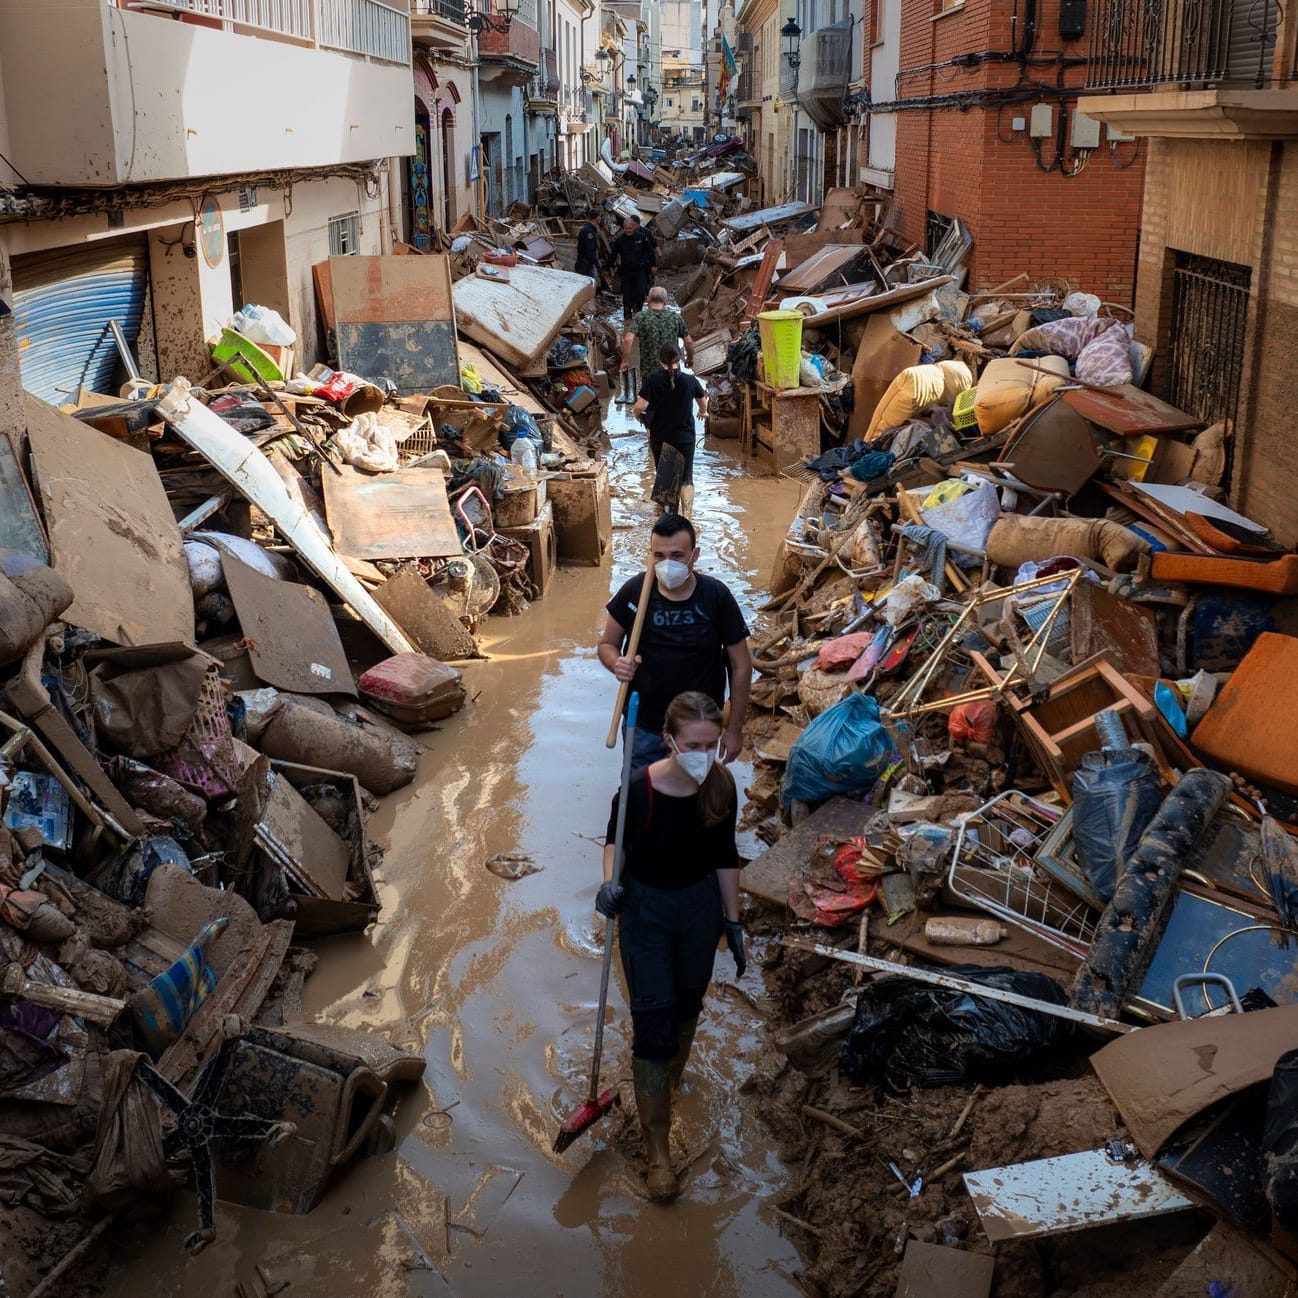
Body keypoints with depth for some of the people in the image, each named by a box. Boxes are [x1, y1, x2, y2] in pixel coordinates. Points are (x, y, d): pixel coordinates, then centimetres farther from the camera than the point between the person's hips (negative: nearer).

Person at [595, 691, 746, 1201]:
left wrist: (733, 922, 4)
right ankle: (658, 1149, 10)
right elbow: (616, 840, -6)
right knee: (653, 1024, -2)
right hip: (644, 910, -3)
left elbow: (725, 856, -1)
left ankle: (671, 1079, 54)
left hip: (700, 907, 4)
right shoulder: (639, 788, -27)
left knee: (687, 1004, 24)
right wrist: (610, 881, -25)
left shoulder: (721, 786, -16)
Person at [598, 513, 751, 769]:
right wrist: (618, 664, -20)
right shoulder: (634, 591, -11)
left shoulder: (717, 597, -15)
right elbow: (606, 644, 3)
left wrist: (734, 729, -5)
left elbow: (741, 666, -7)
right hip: (643, 725, 1)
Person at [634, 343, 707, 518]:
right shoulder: (689, 380, -9)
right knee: (686, 480, 5)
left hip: (660, 438, 1)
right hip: (685, 437, -1)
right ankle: (687, 518, -6)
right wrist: (703, 412, 32)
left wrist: (635, 410, 4)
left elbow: (640, 407, -21)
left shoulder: (652, 380, -13)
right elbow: (703, 404, 9)